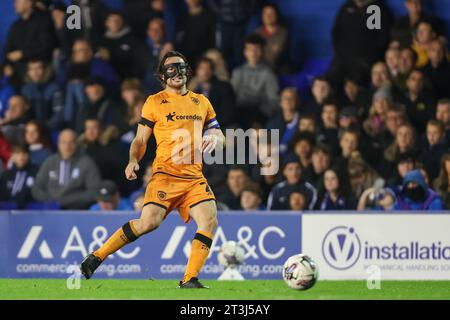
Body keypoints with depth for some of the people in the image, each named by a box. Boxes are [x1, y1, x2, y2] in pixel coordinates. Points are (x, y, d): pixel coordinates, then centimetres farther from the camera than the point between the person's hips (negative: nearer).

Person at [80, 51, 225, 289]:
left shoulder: (201, 102, 19)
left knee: (209, 221, -17)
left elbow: (219, 136, 23)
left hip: (194, 176, 4)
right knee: (149, 222, -20)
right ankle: (96, 257, -5)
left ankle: (189, 279, -10)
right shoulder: (154, 102, 8)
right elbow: (140, 140, 9)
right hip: (165, 173, -4)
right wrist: (133, 160, -10)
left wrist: (214, 139, -1)